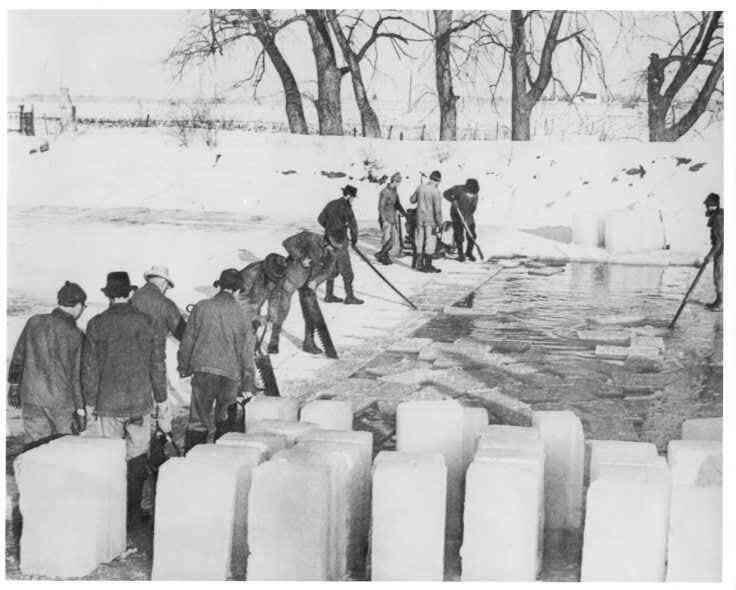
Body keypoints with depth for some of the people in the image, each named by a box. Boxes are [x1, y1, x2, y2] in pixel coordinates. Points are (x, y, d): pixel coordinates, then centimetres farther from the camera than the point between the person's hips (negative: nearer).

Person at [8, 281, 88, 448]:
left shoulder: (34, 322, -2)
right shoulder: (75, 335, -11)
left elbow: (18, 357, 6)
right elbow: (77, 376, -8)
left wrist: (14, 385, 19)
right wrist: (80, 409, -1)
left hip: (31, 397, 3)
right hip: (62, 400, -3)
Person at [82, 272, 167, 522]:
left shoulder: (97, 324, -4)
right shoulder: (145, 322, -2)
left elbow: (89, 366, -1)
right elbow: (157, 363, 3)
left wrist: (90, 399, 9)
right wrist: (161, 396, 13)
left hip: (107, 401, 0)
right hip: (140, 400, 0)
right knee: (137, 454, 8)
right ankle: (133, 508, 10)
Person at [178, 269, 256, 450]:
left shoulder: (202, 307, -1)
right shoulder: (242, 314, -1)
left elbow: (188, 339, 3)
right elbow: (247, 350, 1)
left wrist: (184, 367, 16)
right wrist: (247, 384, 7)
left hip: (203, 369, -1)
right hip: (231, 372, 1)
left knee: (199, 418, 3)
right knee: (223, 416, 20)